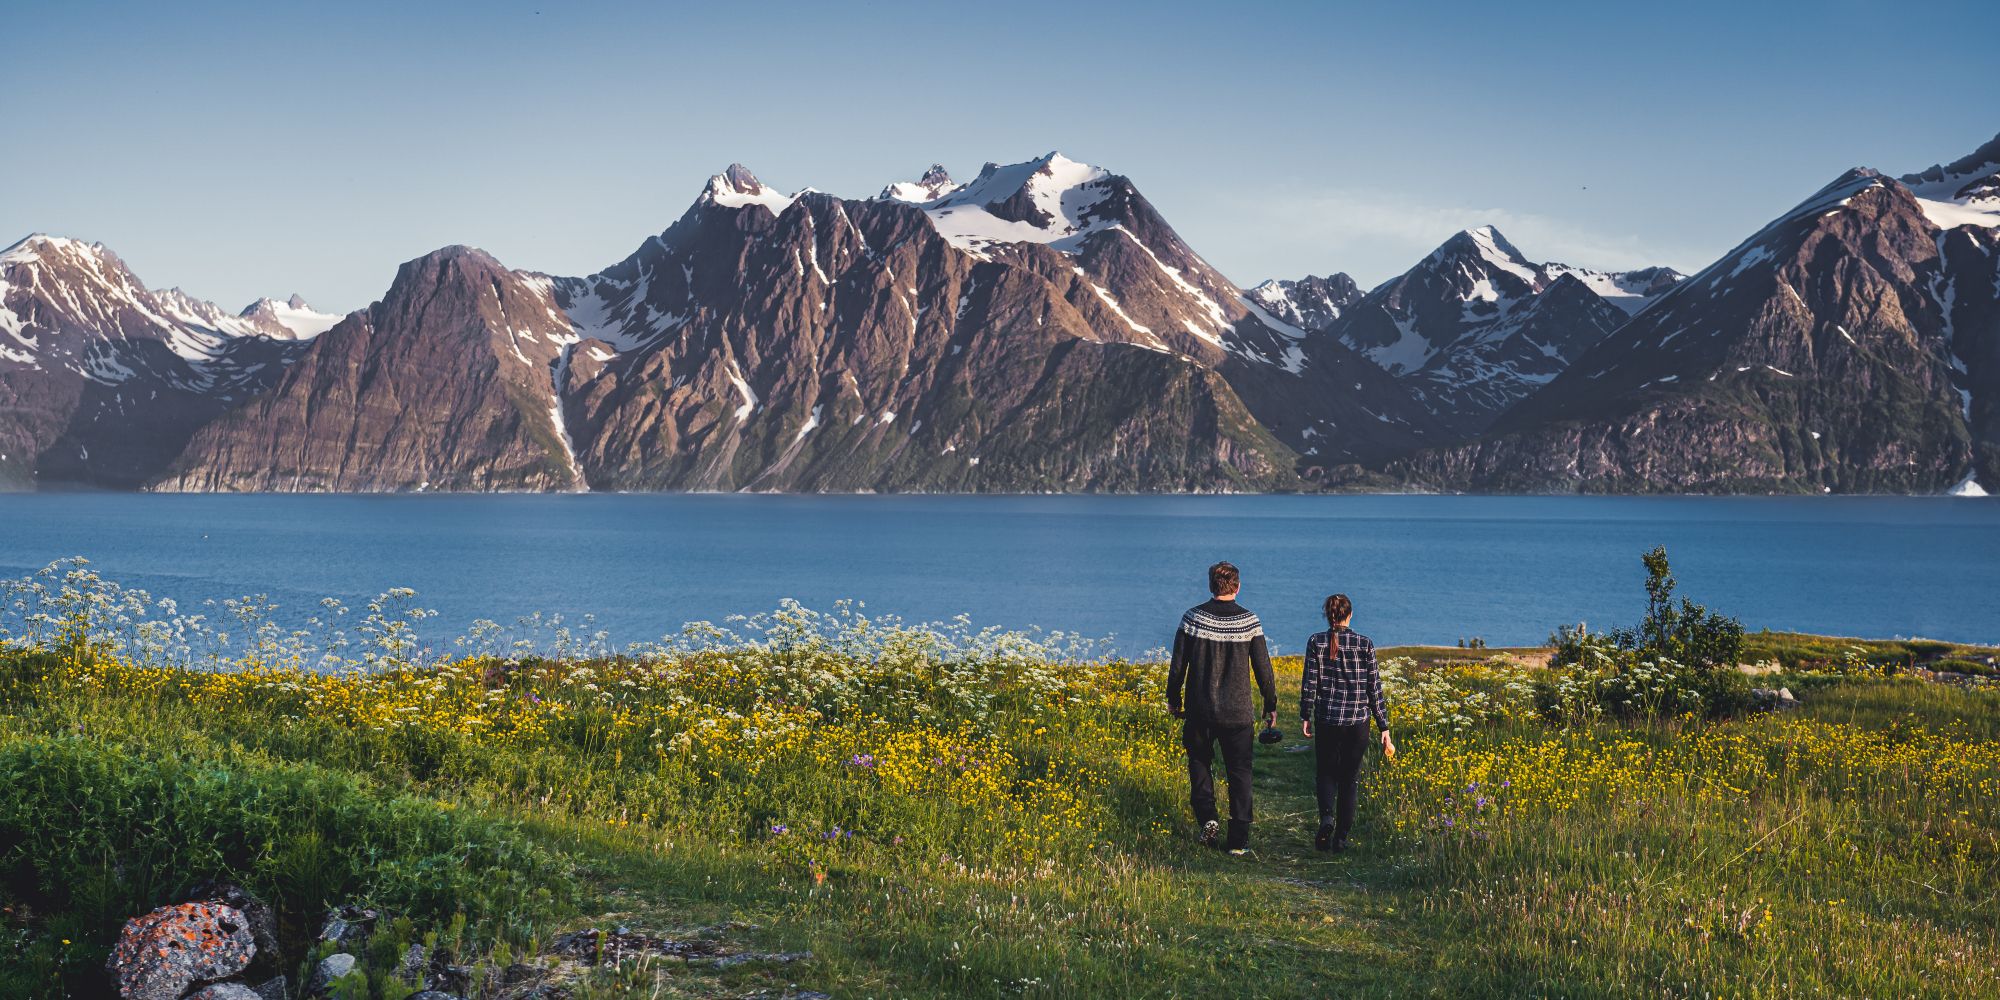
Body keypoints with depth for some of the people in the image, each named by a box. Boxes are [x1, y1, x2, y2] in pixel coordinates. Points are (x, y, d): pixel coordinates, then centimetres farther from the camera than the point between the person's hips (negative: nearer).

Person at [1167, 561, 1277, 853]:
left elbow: (1177, 665, -1)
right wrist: (1271, 706, 12)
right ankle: (1239, 839, 7)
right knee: (1239, 773, 8)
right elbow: (1263, 668, 0)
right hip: (1237, 713, 0)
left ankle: (1207, 816, -1)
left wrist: (1173, 700, 12)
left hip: (1200, 711, 0)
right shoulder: (1249, 621, -5)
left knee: (1199, 763, 19)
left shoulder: (1193, 618, -5)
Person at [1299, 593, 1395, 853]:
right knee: (1350, 777, 12)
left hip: (1327, 719, 0)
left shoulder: (1316, 642, -2)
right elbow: (1375, 687, 0)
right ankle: (1341, 837, 11)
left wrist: (1305, 717, 6)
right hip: (1358, 720, 0)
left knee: (1325, 772, 14)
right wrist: (1384, 728, 4)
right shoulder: (1365, 644, -1)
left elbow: (1309, 683, -5)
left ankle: (1327, 817, -13)